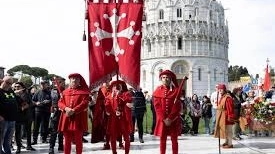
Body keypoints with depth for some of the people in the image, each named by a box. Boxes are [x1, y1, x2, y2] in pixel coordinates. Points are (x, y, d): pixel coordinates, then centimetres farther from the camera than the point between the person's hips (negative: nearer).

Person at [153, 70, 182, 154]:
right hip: (162, 119, 1)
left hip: (174, 119, -1)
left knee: (174, 139, 5)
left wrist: (170, 118, -14)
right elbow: (157, 106, -3)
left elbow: (177, 106, -6)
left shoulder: (176, 90, -1)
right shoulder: (158, 90, 3)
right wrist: (164, 119, -12)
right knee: (162, 139, 5)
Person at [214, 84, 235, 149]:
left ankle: (230, 144, 2)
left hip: (225, 116, -10)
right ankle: (226, 142, 27)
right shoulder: (222, 97, 12)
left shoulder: (228, 98, -18)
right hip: (221, 116, 10)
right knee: (224, 129, 16)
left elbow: (230, 108, -21)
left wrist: (230, 117, -22)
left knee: (228, 130, -4)